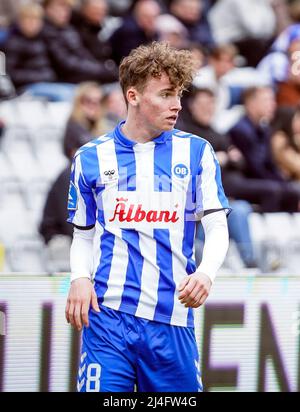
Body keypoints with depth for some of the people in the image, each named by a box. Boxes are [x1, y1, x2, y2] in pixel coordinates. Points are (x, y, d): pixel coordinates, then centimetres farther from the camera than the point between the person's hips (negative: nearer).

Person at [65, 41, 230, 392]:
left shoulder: (196, 152, 7)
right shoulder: (91, 158, 8)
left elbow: (217, 227, 4)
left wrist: (206, 271, -16)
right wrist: (80, 277, -4)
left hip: (173, 318, 1)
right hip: (107, 315, -1)